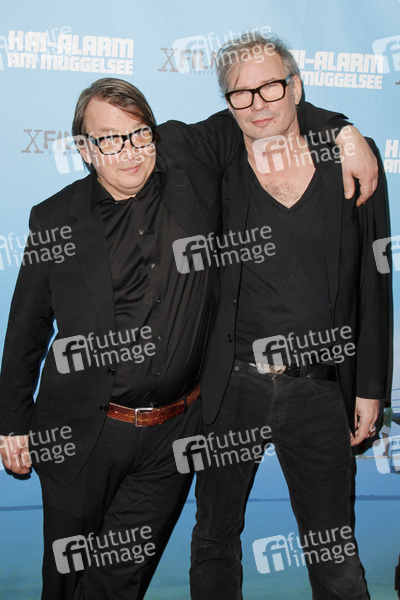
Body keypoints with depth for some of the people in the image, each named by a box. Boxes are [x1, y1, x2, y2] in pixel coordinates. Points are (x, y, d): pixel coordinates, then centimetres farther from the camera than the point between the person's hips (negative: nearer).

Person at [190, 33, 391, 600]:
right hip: (232, 388, 1)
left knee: (334, 554, 11)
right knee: (215, 540, 17)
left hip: (319, 390, 0)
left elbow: (373, 282, 2)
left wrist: (369, 387, 1)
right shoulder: (216, 177, -1)